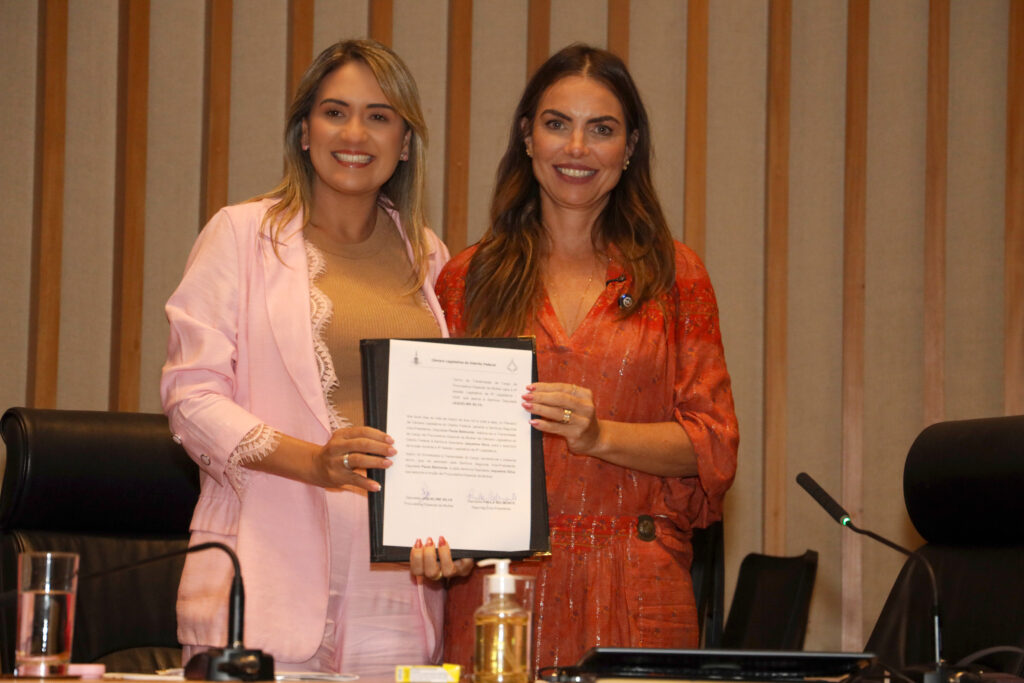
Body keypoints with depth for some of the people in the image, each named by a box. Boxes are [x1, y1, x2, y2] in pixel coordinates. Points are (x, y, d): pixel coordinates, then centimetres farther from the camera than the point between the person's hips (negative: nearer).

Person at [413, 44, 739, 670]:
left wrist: (599, 435, -14)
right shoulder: (468, 279, 11)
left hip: (637, 595, 0)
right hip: (497, 580, 1)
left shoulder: (673, 276, 9)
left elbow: (713, 442, 3)